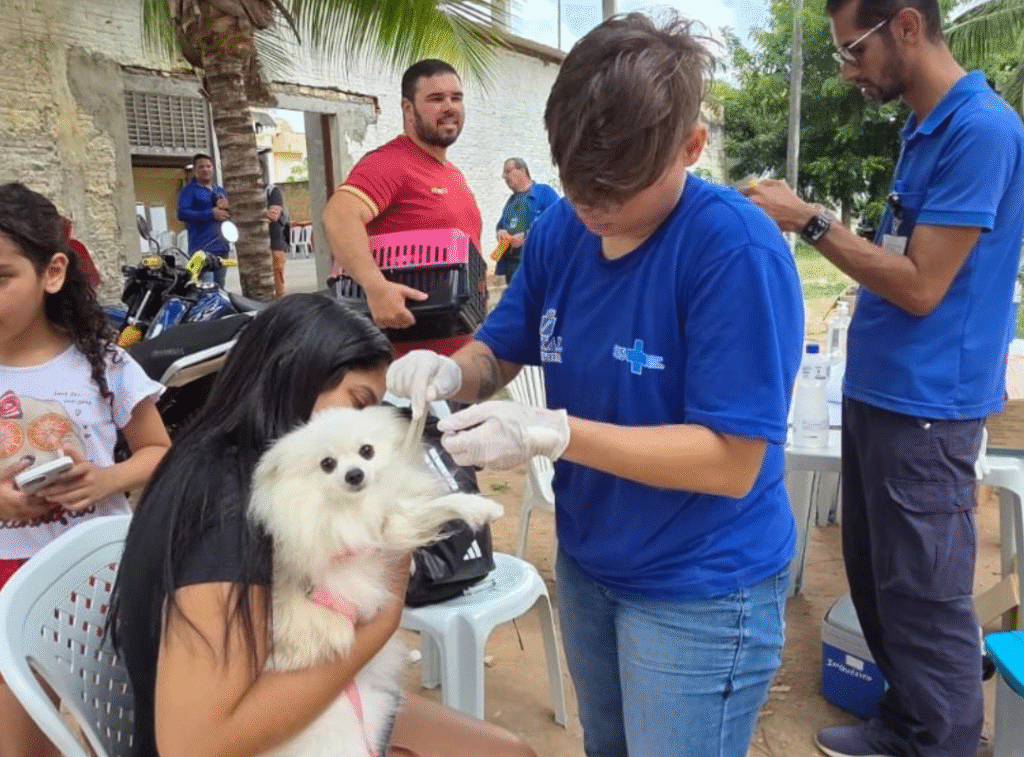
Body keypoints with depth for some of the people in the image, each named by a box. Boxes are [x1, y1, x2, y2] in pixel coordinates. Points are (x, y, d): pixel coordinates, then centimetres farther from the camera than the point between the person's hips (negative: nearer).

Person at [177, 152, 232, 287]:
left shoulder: (220, 190, 24)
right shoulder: (189, 190, 3)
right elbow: (182, 214, -10)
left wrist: (226, 207, 0)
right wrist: (211, 213, -15)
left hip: (222, 247, 7)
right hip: (202, 247, -7)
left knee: (220, 286, 10)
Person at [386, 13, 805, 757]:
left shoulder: (737, 248, -25)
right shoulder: (559, 229, -5)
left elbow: (733, 463, -25)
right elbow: (499, 351, 5)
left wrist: (552, 432, -34)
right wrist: (450, 372, -19)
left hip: (701, 590, -6)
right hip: (585, 560, 6)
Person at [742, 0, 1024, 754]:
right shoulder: (926, 128, 13)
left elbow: (921, 286, -19)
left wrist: (810, 222, -15)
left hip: (923, 406, -10)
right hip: (878, 392, 10)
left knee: (925, 600, 3)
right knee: (876, 581, 19)